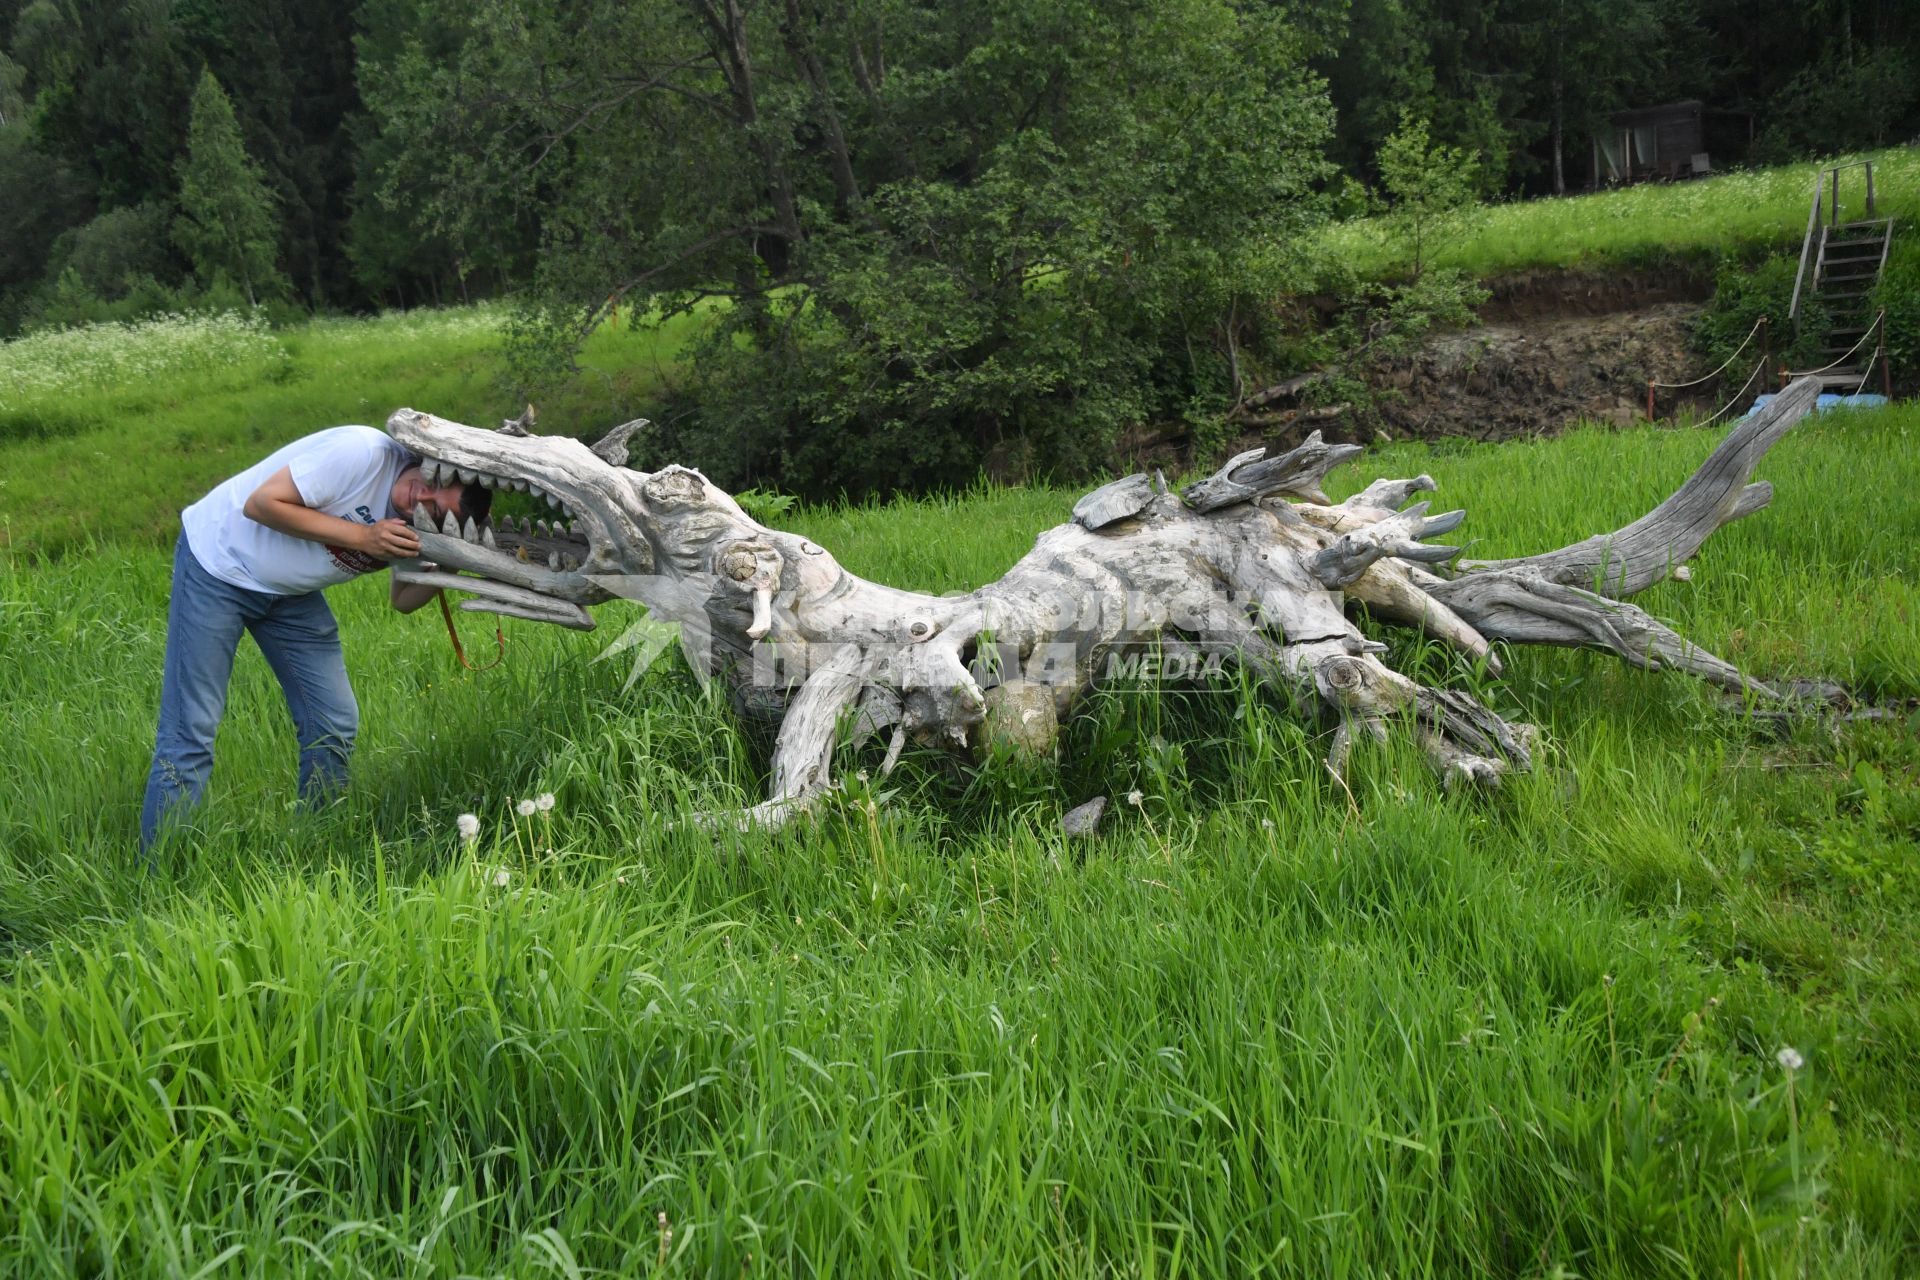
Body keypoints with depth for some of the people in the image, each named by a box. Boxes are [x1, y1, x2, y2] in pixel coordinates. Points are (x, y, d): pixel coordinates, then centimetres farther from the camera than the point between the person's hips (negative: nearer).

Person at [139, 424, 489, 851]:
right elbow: (262, 503, -26)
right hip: (217, 563, -7)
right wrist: (362, 536, -29)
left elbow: (402, 599, 0)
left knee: (335, 727, 2)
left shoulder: (421, 525, -9)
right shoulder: (365, 452, -30)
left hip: (290, 593, 7)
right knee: (189, 735, -9)